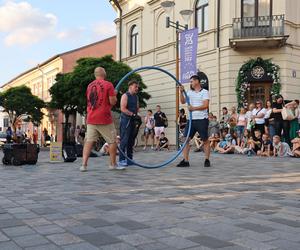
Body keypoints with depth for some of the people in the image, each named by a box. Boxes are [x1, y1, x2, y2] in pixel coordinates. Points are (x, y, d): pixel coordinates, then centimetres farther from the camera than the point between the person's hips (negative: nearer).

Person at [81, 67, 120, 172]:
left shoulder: (90, 85, 12)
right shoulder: (108, 85, -7)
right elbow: (113, 102, -11)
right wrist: (114, 95, 9)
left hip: (91, 119, 5)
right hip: (104, 119, -5)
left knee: (89, 141, 4)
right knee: (112, 141, 8)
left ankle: (84, 164, -3)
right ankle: (113, 164, 13)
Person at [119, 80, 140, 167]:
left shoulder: (136, 97, 17)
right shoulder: (125, 96, -7)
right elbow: (123, 109, -16)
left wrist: (136, 113, 4)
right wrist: (132, 114, -13)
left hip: (133, 120, 8)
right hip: (125, 119, -8)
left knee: (131, 140, 8)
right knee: (124, 140, -9)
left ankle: (129, 159, 14)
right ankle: (121, 160, -6)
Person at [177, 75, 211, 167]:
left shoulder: (204, 92, -1)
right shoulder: (189, 92, 15)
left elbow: (206, 105, -12)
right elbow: (183, 101, 6)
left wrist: (193, 108, -14)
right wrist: (181, 92, -7)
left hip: (202, 119, -5)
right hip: (191, 120, 5)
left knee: (205, 140, 2)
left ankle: (207, 160, 14)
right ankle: (185, 160, 0)